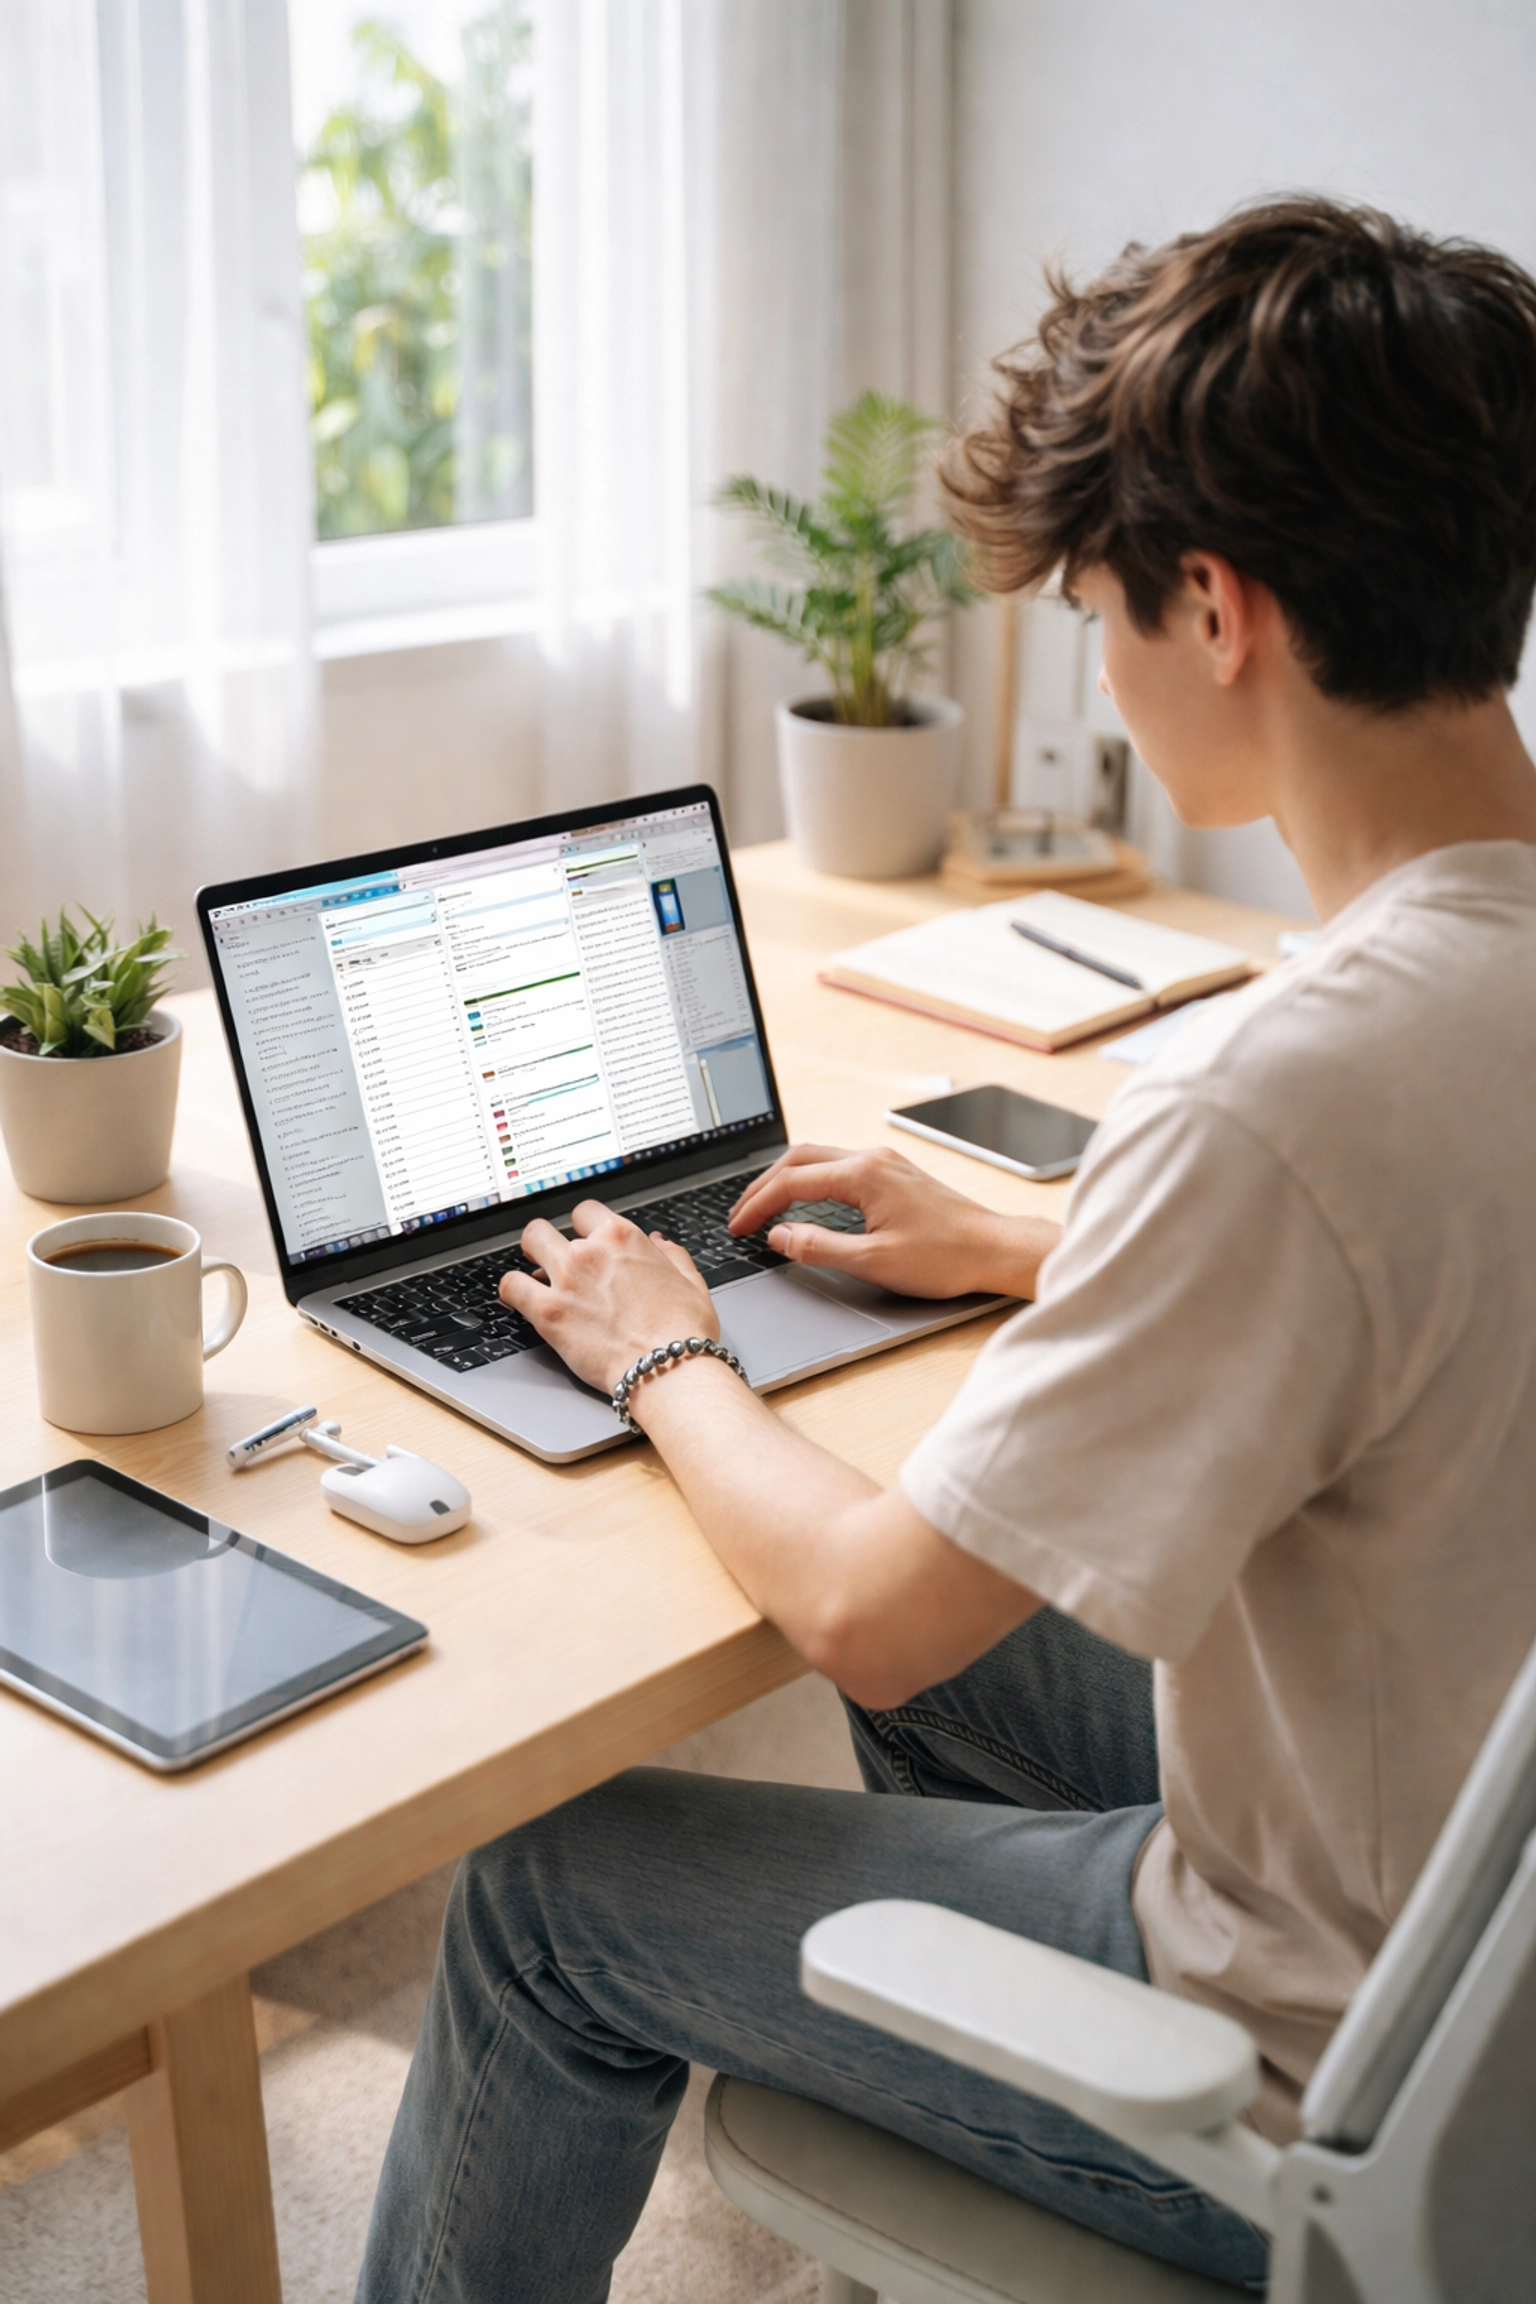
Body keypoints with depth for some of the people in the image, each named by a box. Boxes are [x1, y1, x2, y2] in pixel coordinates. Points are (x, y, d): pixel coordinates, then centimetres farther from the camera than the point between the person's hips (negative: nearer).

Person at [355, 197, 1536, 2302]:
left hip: (1330, 2084, -8)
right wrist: (1021, 1252, 14)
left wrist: (667, 1357, -5)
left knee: (547, 1887, 6)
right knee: (968, 1648, 28)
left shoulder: (1286, 1089, -35)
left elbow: (866, 1613, -24)